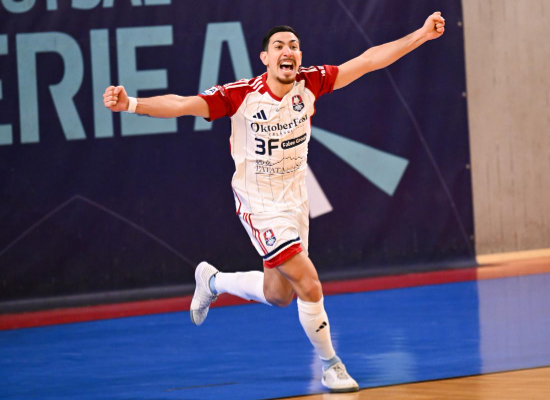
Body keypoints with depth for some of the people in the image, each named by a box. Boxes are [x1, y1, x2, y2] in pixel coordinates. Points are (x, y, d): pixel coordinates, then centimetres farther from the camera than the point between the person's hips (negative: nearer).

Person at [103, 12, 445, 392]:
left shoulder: (309, 84, -8)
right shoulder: (241, 95, -19)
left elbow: (368, 60, -7)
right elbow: (181, 104, -25)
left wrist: (422, 34, -11)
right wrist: (131, 104, -40)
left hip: (295, 202, 6)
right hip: (260, 207, -6)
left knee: (278, 295, 18)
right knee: (310, 286, -15)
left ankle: (212, 281, 45)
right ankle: (331, 366, 5)